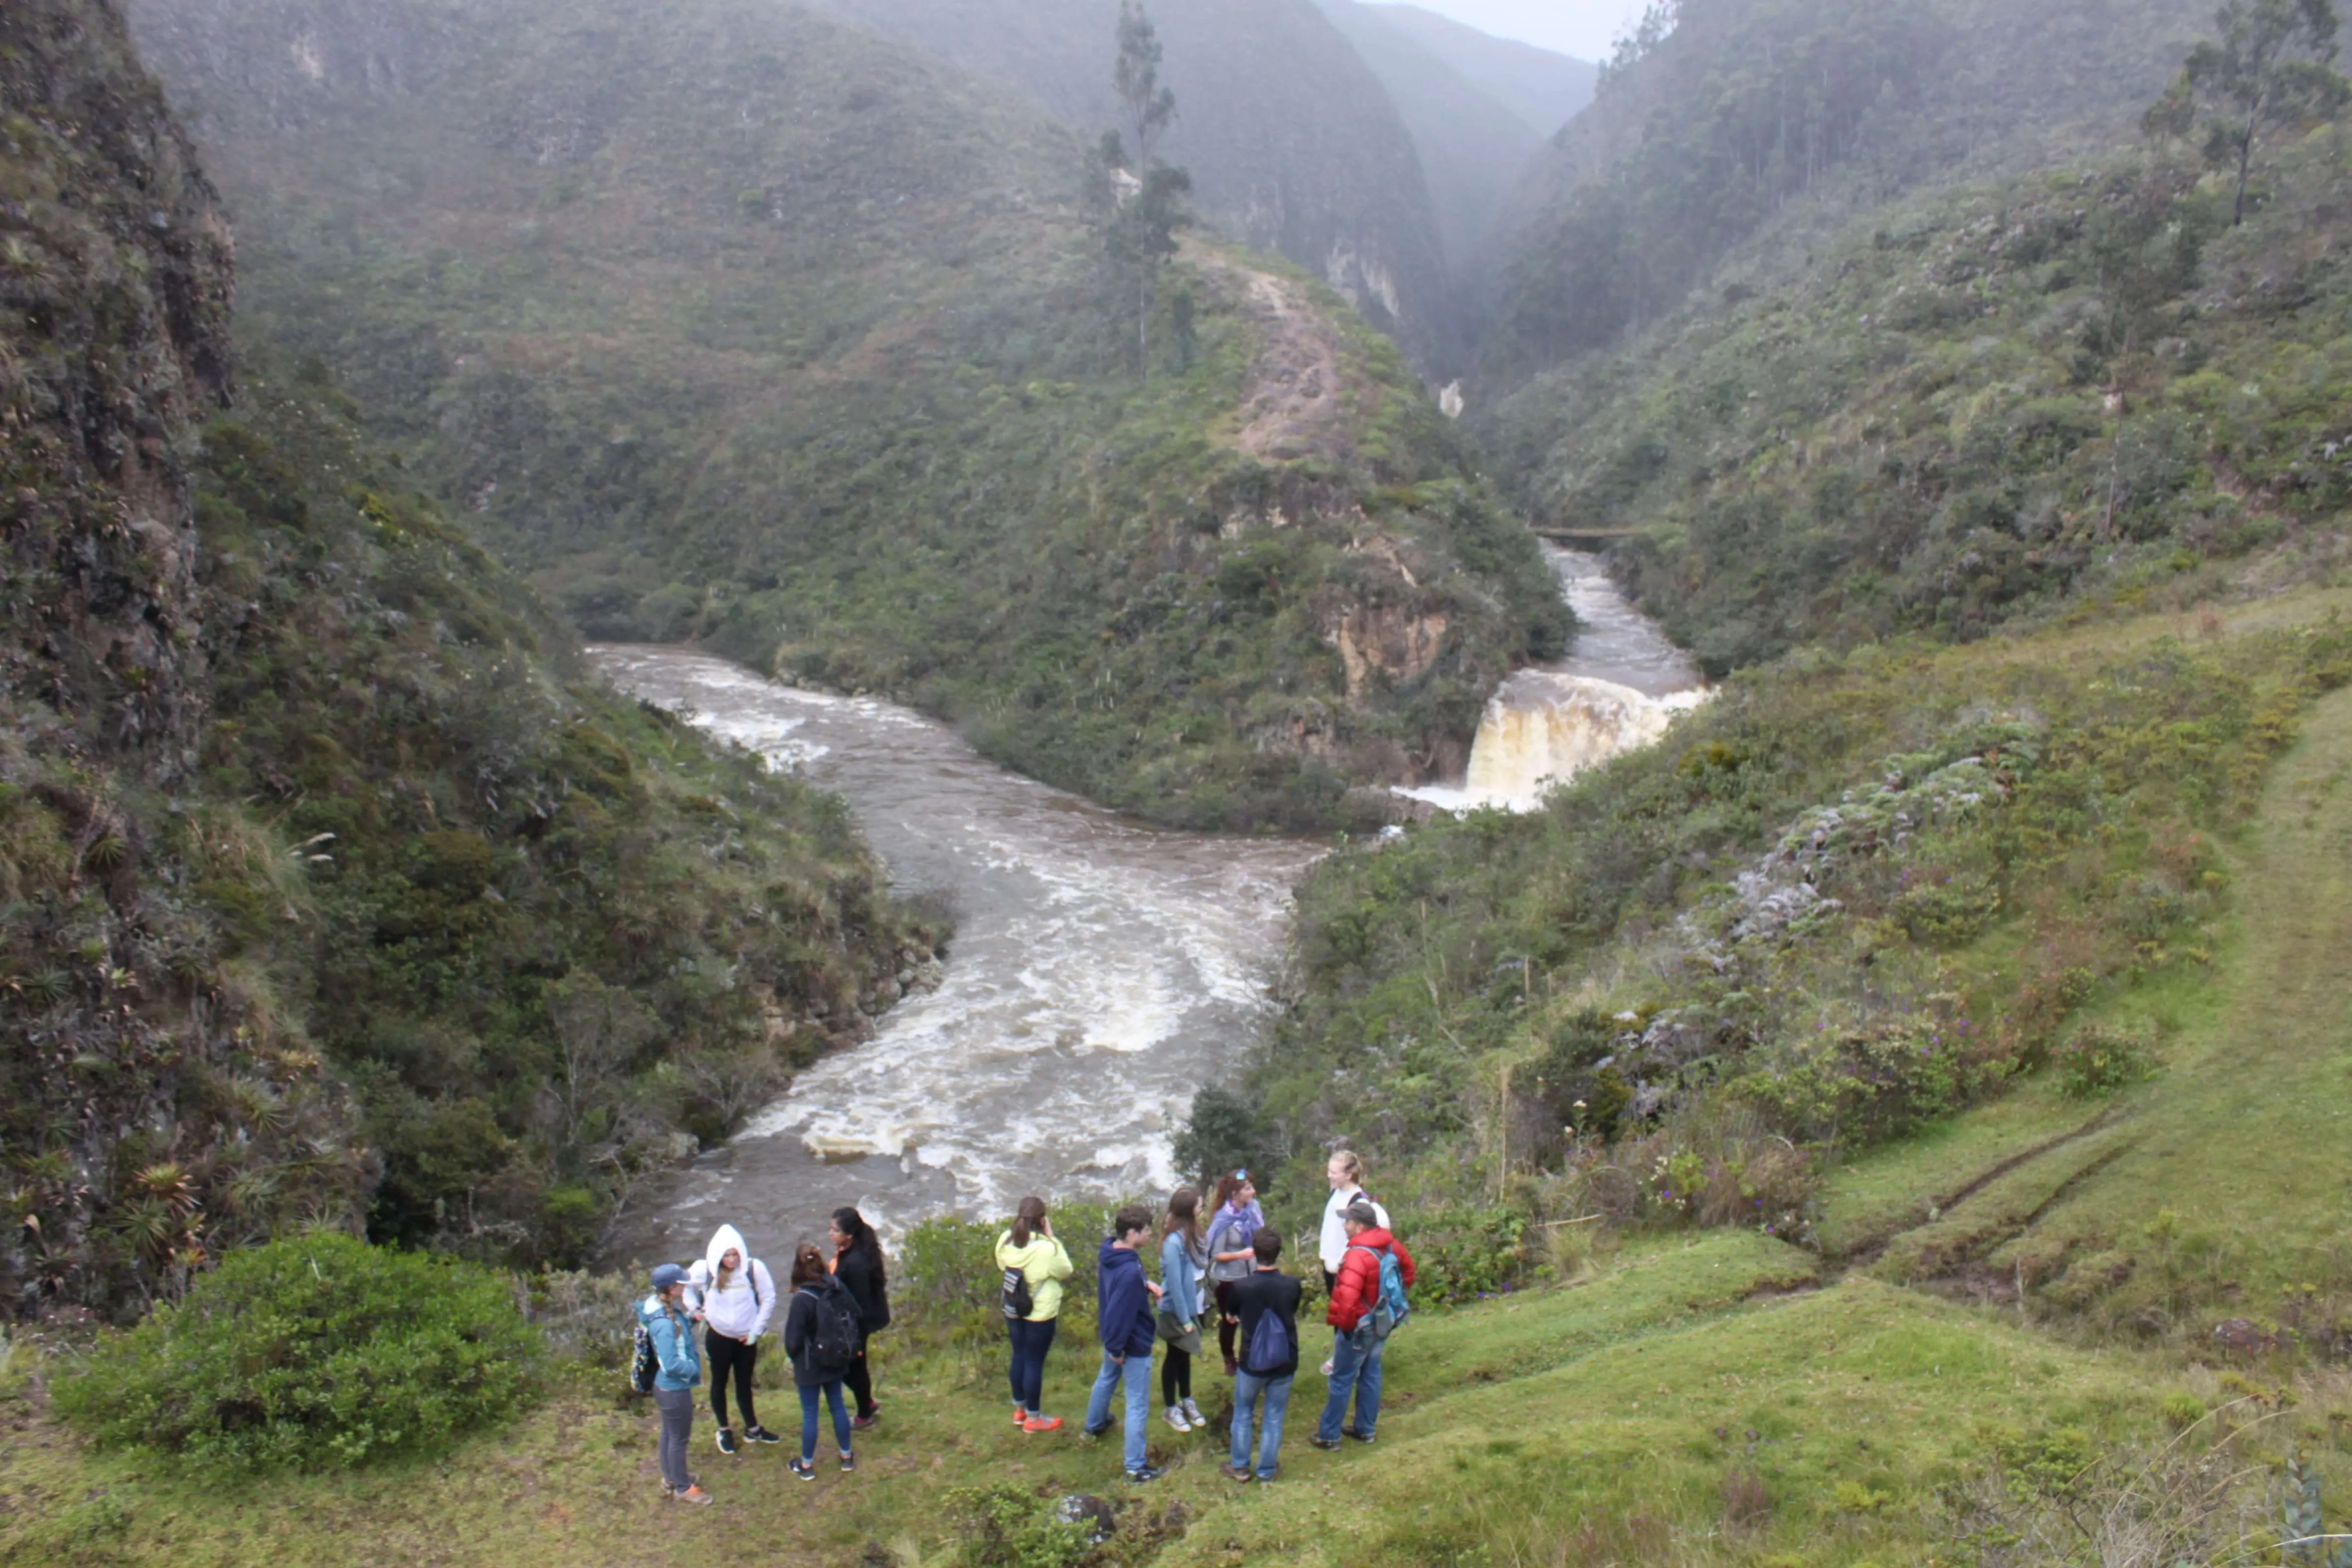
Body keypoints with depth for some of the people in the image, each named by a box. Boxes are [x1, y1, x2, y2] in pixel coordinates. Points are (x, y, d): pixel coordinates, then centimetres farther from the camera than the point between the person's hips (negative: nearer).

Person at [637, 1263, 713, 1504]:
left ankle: (671, 1478, 44)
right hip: (675, 1389, -9)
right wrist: (695, 1369, -15)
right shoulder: (665, 1323, -33)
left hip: (666, 1385, 9)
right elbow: (672, 1365, -30)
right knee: (679, 1438, 10)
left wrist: (690, 1321, 2)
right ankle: (683, 1489, 28)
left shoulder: (668, 1310, -4)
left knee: (669, 1434, 25)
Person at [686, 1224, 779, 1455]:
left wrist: (756, 1330, -9)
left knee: (744, 1384, 17)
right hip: (718, 1337, 0)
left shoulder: (754, 1268, -20)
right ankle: (724, 1430, 36)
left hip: (746, 1339, 0)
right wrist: (695, 1308, -5)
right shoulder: (704, 1270, -18)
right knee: (719, 1382, 17)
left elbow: (769, 1299, -9)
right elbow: (685, 1286, 2)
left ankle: (752, 1429, 35)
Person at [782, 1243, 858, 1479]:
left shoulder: (802, 1299, -26)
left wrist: (793, 1355, 3)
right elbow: (854, 1314, 0)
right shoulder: (837, 1288, -11)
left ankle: (807, 1465, 24)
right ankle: (846, 1457, 32)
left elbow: (793, 1338, -19)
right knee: (837, 1407, 19)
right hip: (836, 1361, 5)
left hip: (810, 1366, -5)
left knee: (809, 1414, 9)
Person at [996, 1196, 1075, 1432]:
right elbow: (1066, 1272, -11)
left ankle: (1019, 1410, 36)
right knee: (1035, 1362, 6)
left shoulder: (1006, 1241, -10)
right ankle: (1033, 1418, 19)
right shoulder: (1046, 1248, -26)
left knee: (1019, 1357, 20)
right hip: (1040, 1314, -6)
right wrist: (1052, 1238, -12)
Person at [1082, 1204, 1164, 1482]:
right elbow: (1120, 1312, -31)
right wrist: (1116, 1349, -18)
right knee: (1138, 1405, 4)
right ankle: (1136, 1466, 14)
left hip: (1109, 1333, 9)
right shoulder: (1130, 1271, -37)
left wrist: (1145, 1284, -2)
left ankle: (1095, 1424, 58)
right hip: (1133, 1344, -9)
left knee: (1106, 1378, 34)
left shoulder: (1108, 1249, -8)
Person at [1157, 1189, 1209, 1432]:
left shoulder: (1190, 1235, -2)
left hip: (1192, 1306, 7)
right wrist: (1185, 1319, -18)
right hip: (1175, 1311, -7)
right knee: (1175, 1357, 10)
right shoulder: (1173, 1242, -27)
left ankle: (1186, 1401, 37)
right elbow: (1174, 1284, -23)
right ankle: (1171, 1409, 26)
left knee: (1185, 1355, 21)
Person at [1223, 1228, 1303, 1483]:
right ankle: (1267, 1470, 27)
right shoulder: (1292, 1286, -15)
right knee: (1274, 1418, 17)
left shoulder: (1241, 1287, -19)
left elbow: (1233, 1313, 4)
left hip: (1251, 1364, -1)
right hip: (1284, 1364, 1)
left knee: (1242, 1414, 20)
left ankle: (1240, 1466, 30)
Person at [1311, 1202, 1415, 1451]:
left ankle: (1329, 1435, 14)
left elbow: (1347, 1297, -37)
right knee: (1371, 1375, 19)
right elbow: (1407, 1267, 15)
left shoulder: (1358, 1255, -30)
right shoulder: (1390, 1244, -3)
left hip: (1359, 1326, -8)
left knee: (1342, 1380, 5)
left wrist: (1341, 1323, -20)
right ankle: (1365, 1429, 30)